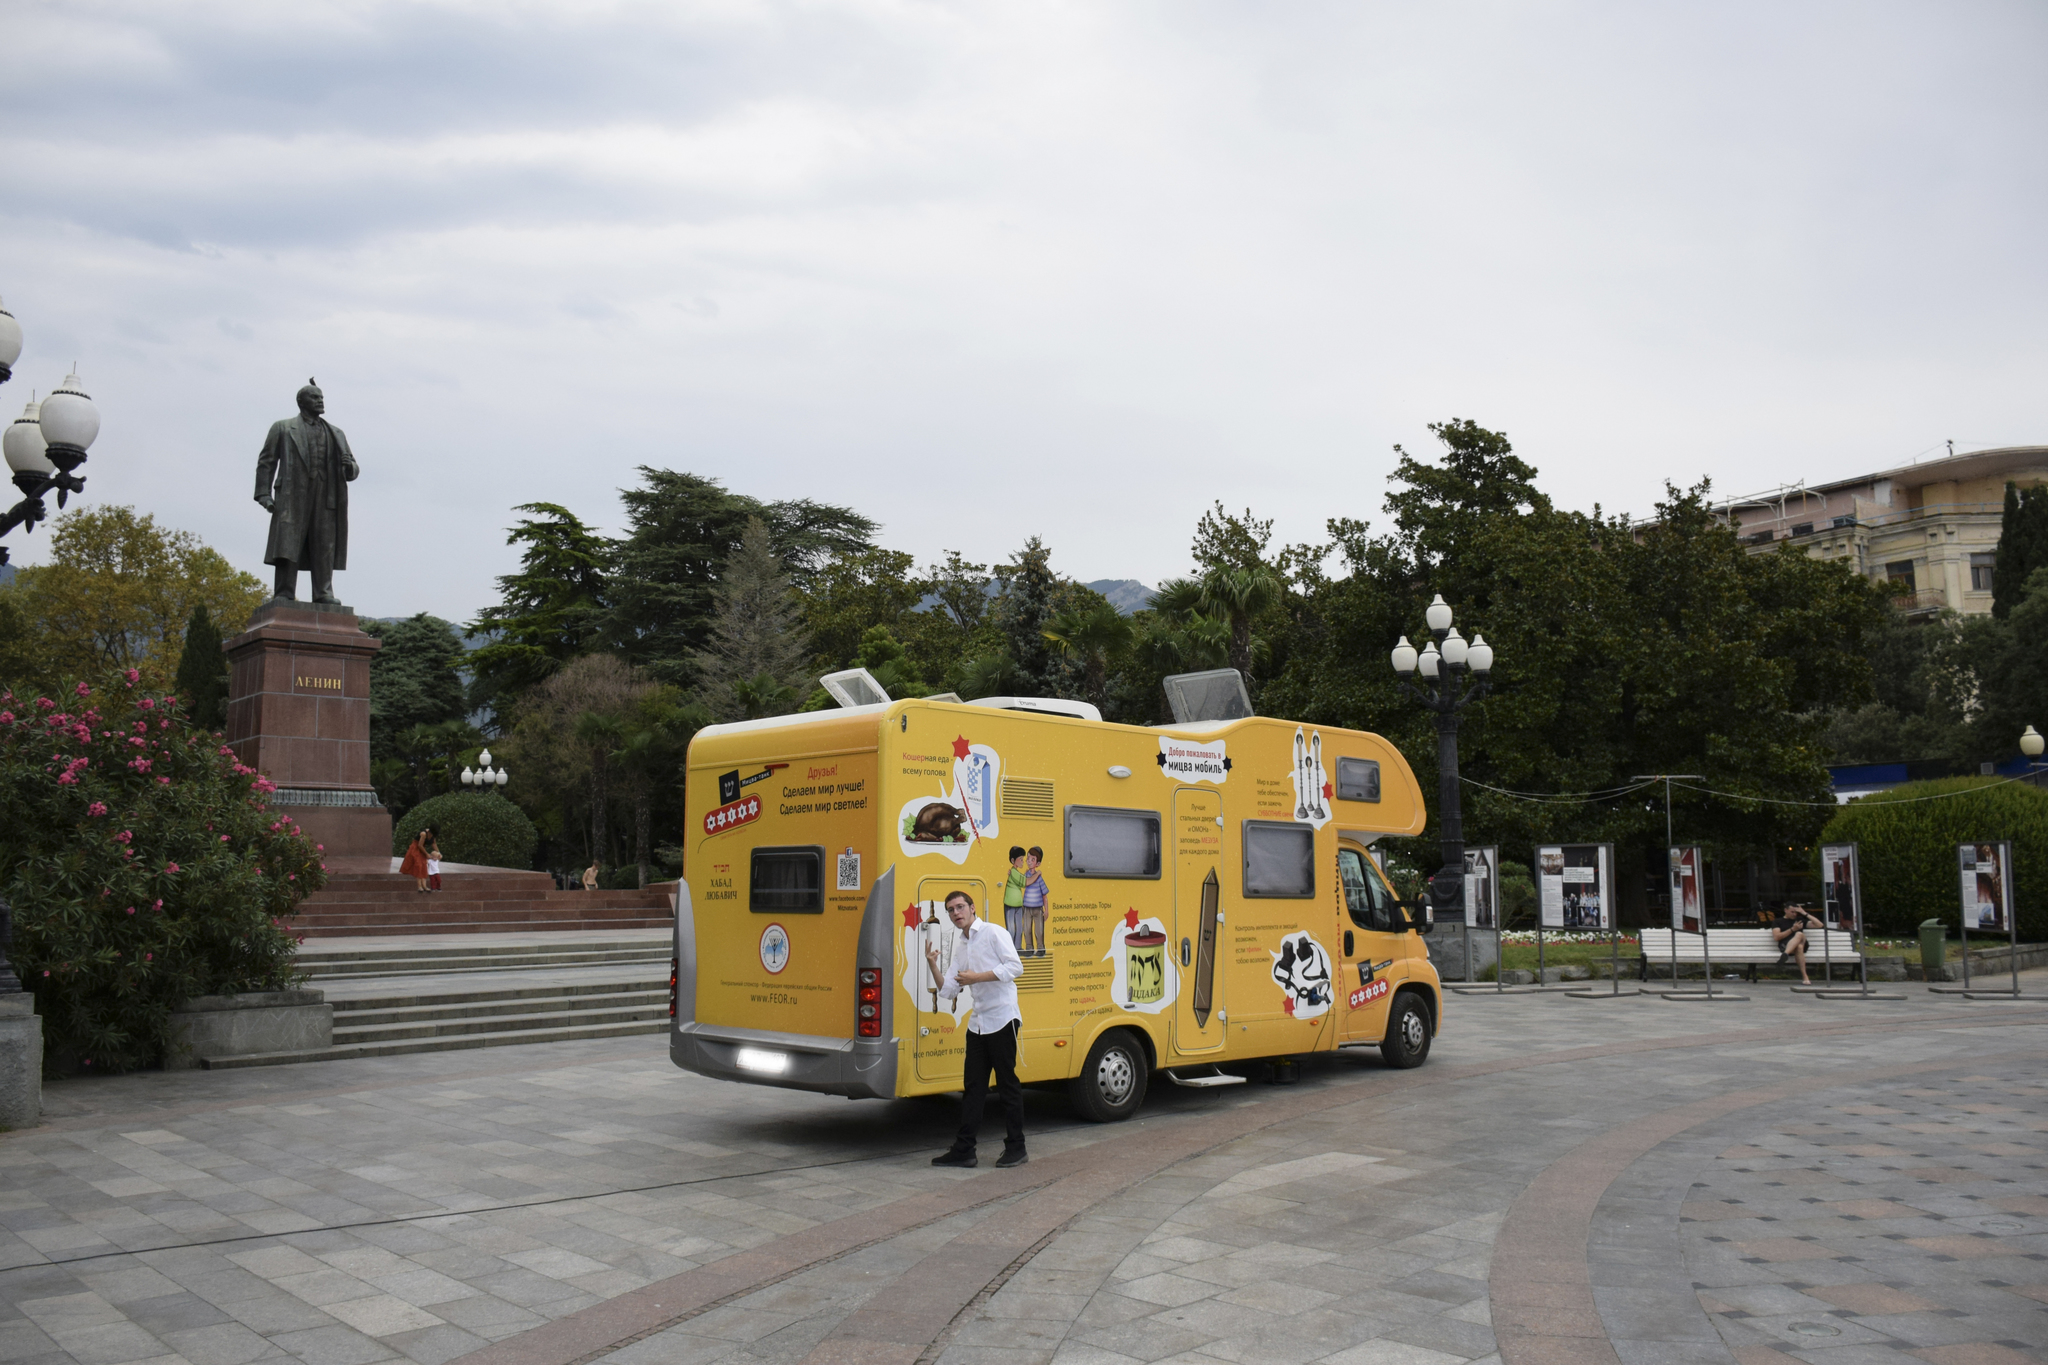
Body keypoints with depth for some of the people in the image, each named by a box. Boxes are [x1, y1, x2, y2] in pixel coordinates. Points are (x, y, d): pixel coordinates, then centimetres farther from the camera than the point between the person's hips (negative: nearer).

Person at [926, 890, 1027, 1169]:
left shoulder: (993, 933, -3)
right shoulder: (960, 949, 18)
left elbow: (1015, 966, -14)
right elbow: (948, 992, 14)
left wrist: (977, 977, -16)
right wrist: (933, 966, -1)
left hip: (1001, 1018, -7)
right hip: (977, 1023, 7)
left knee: (1007, 1083, -1)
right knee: (972, 1086, 6)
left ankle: (1016, 1148, 8)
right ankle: (963, 1149, 9)